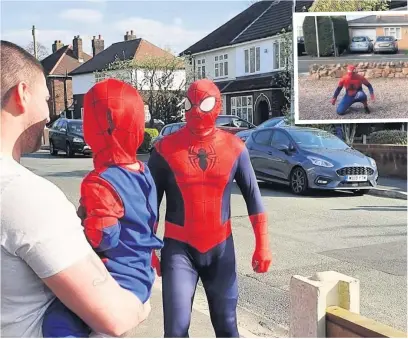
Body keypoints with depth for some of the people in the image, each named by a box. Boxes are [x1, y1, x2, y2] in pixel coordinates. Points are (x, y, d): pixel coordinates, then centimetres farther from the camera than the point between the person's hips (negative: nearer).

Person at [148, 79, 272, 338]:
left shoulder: (234, 148, -2)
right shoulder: (165, 149, -6)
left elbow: (253, 197, 5)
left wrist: (262, 245, 1)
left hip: (221, 248, 2)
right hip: (179, 248, -1)